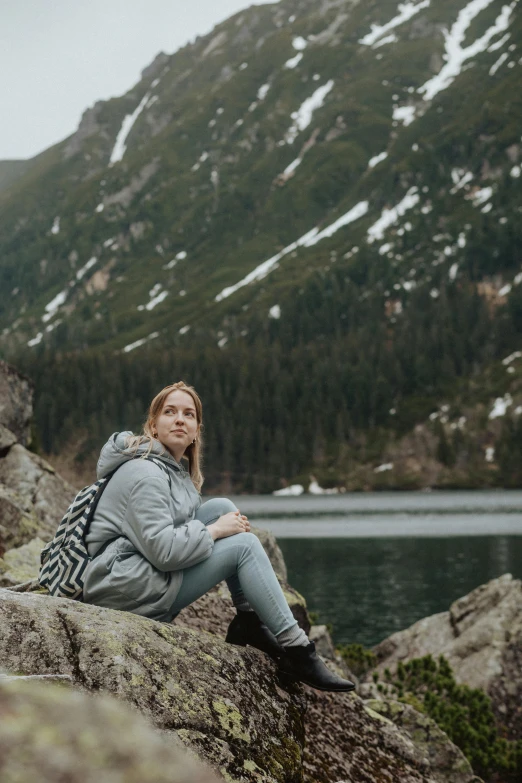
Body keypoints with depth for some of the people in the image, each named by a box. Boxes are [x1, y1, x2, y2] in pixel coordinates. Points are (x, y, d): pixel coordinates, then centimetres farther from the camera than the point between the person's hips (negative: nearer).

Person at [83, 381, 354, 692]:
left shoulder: (176, 468, 14)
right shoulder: (146, 474, -17)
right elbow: (162, 550, -26)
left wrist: (229, 522, 2)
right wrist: (215, 530, -13)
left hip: (148, 571, 10)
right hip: (124, 588, -10)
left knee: (222, 506, 4)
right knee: (244, 544, -10)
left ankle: (249, 620, 1)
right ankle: (295, 649, -10)